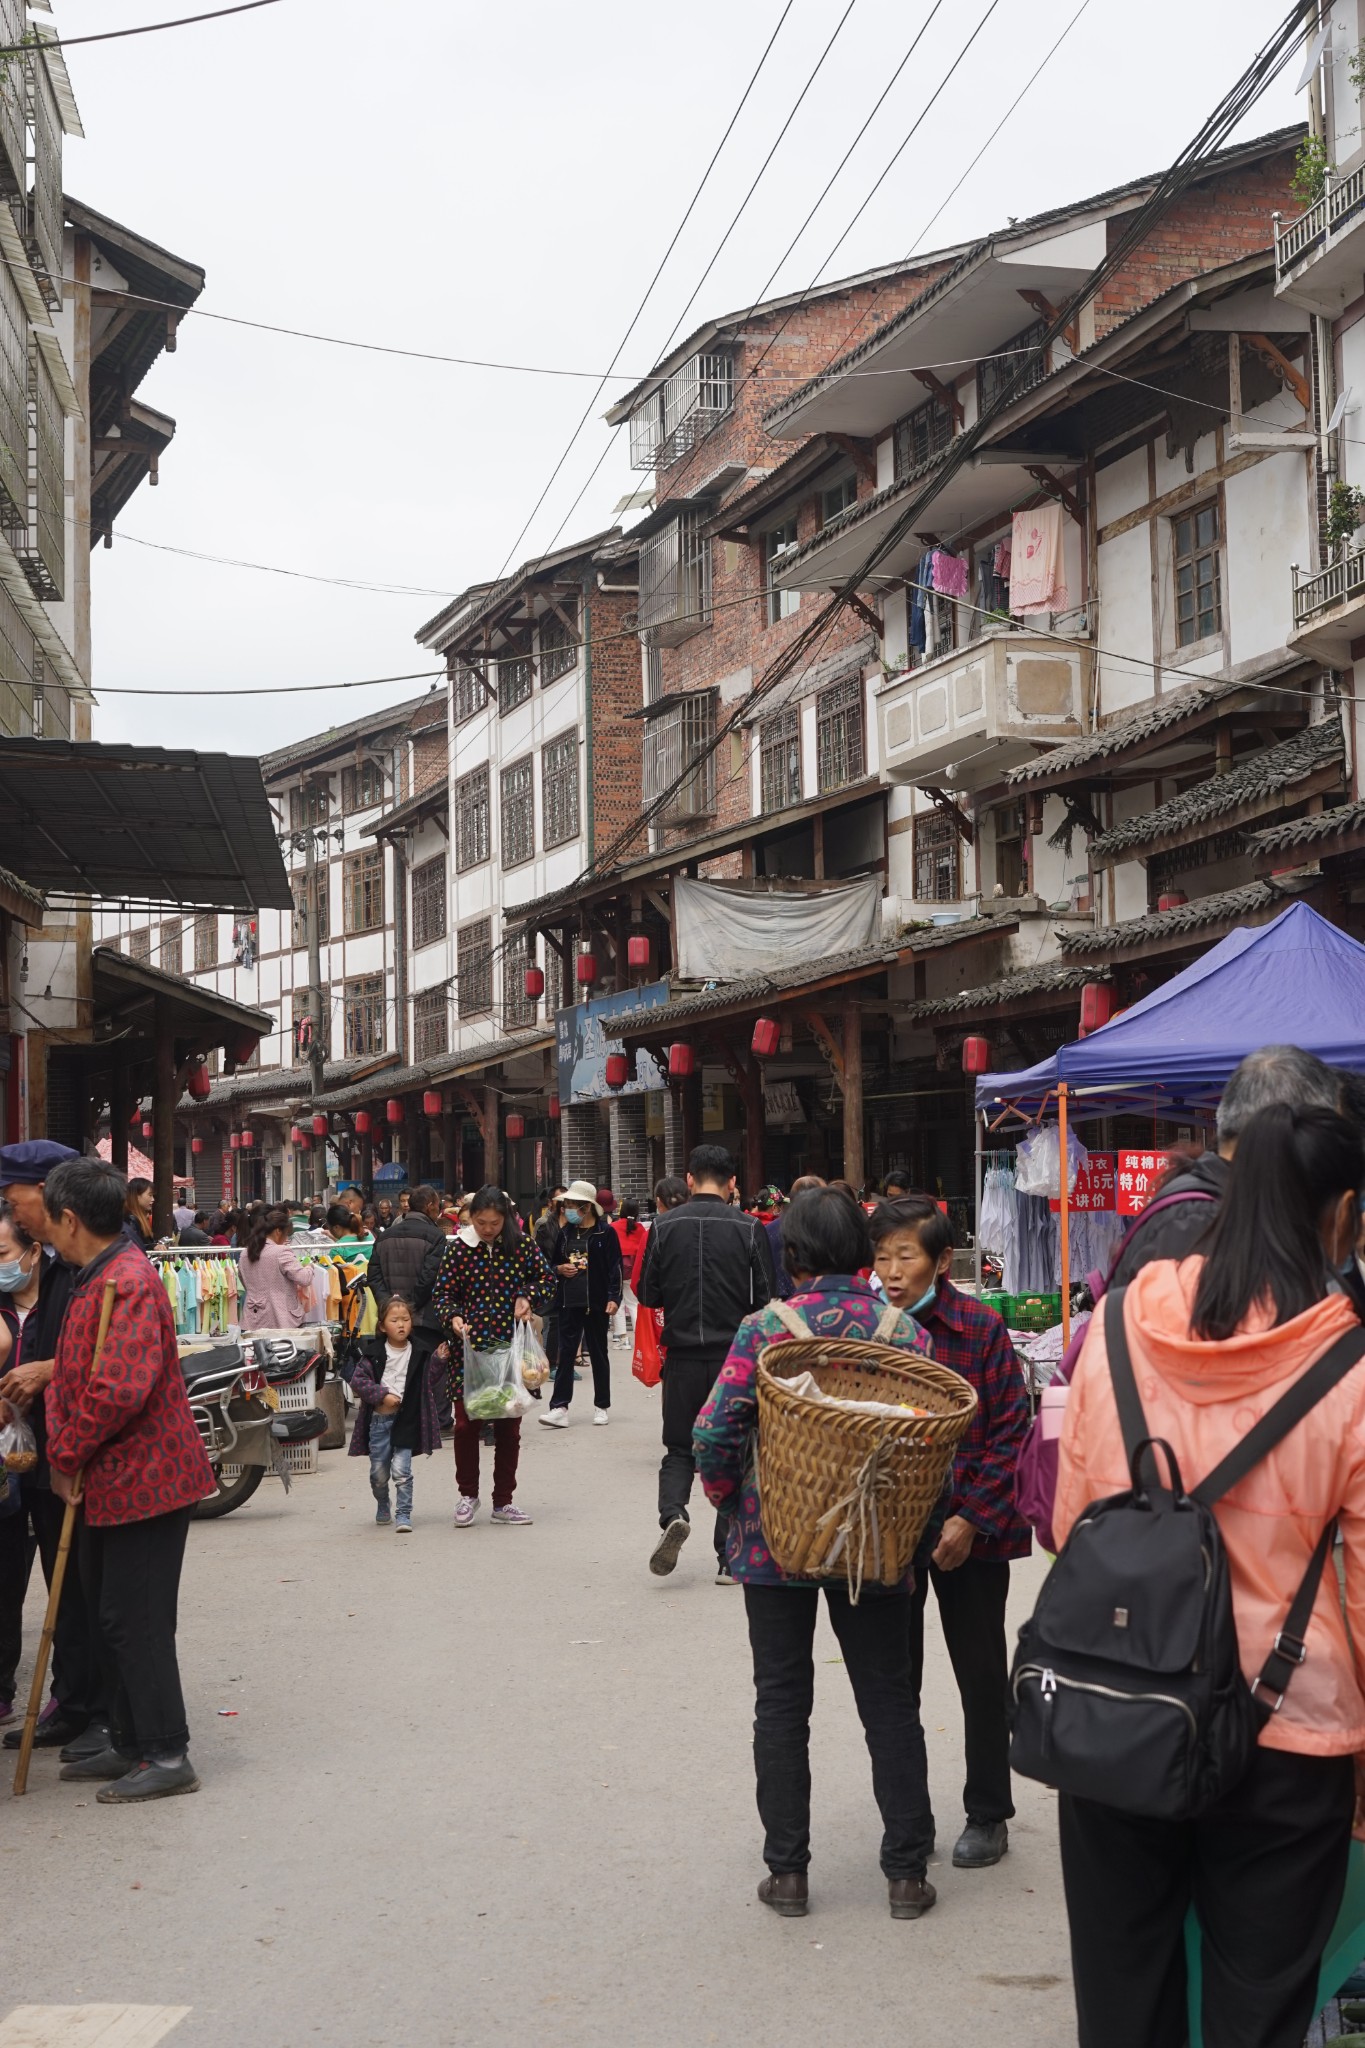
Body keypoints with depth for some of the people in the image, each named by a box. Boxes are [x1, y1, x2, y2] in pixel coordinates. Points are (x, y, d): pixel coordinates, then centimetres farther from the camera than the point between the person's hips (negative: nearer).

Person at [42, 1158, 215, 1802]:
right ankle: (131, 1745, 26)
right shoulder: (92, 1281, 14)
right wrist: (65, 1455, 1)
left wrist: (66, 1457, -16)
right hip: (107, 1482, 10)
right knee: (111, 1617, 16)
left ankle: (167, 1756, 3)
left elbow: (119, 1390, -29)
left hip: (143, 1480, -10)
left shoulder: (127, 1283, -20)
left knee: (135, 1621, -5)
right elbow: (70, 1379, 16)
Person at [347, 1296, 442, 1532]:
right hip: (379, 1418, 1)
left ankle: (403, 1515, -1)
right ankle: (382, 1508, 37)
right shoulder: (373, 1352, -3)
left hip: (406, 1419, -1)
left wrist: (438, 1362, -11)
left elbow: (430, 1381, 5)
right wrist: (383, 1395, -14)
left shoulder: (420, 1352, 0)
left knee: (401, 1470, -11)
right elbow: (358, 1381, -5)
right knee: (379, 1472, 12)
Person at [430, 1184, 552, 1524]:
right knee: (465, 1424, -1)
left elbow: (545, 1278, 13)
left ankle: (503, 1501, 19)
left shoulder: (523, 1245, 1)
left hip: (510, 1346, 1)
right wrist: (452, 1318, -18)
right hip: (469, 1346, -1)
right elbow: (442, 1292, 1)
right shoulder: (459, 1249, 0)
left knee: (509, 1428, 7)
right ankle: (468, 1495, 19)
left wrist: (526, 1296, -6)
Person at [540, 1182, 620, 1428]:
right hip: (568, 1303, 4)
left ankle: (602, 1406, 17)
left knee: (598, 1353, 7)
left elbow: (615, 1267, -6)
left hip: (596, 1303, -4)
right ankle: (559, 1408, -4)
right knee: (565, 1353, 0)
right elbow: (552, 1263, 21)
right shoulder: (565, 1232, 11)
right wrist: (560, 1269, -2)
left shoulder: (605, 1232, -4)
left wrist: (614, 1298, -13)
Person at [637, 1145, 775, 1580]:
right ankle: (729, 1557, 8)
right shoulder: (749, 1229, -7)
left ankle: (672, 1513, -13)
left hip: (682, 1355, 1)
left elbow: (648, 1295, 2)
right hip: (736, 1355, -1)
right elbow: (765, 1299, -5)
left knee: (680, 1447, 15)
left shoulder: (665, 1227, -3)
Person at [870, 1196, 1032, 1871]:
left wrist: (972, 1519, -15)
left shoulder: (980, 1328, -10)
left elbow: (1010, 1431, -9)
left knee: (982, 1676, 8)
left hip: (970, 1530, -3)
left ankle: (987, 1816, 23)